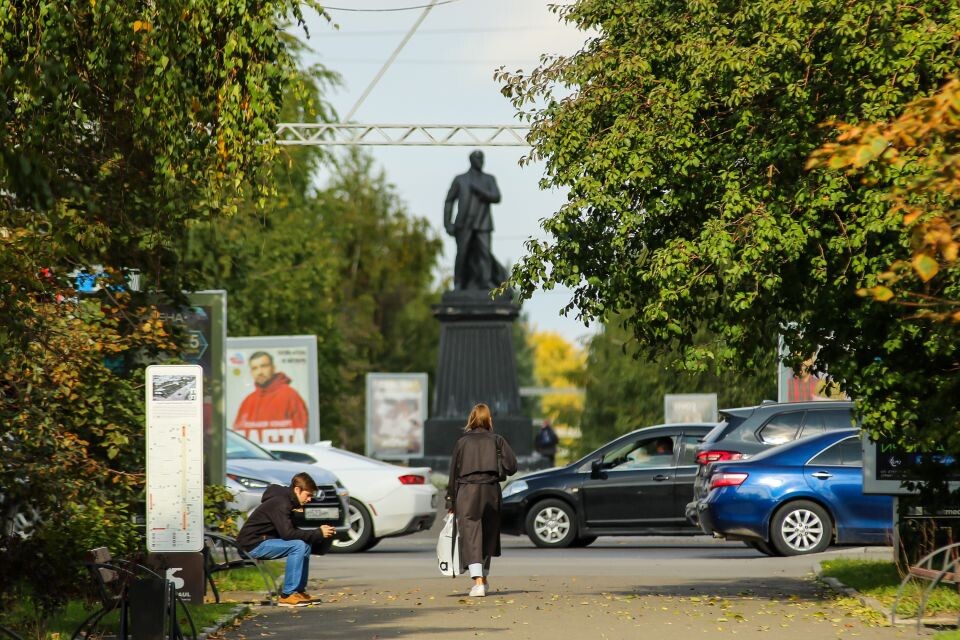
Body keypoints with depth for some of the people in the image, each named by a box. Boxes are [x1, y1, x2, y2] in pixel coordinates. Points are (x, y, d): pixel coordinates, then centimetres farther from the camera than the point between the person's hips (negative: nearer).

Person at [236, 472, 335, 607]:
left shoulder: (286, 501, 12)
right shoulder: (280, 504, -20)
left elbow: (293, 531, 16)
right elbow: (287, 534, -29)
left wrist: (319, 532, 1)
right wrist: (318, 534, -24)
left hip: (263, 541, 10)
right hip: (252, 544, -10)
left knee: (306, 545, 8)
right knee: (297, 546, -24)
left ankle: (299, 590, 8)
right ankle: (287, 595, -22)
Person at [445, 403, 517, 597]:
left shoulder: (462, 442, 3)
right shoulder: (497, 441, 5)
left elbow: (454, 472, 3)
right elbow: (511, 467, -3)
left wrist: (451, 502, 7)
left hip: (467, 492, -2)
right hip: (491, 491, 2)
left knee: (471, 538, -6)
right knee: (488, 535, 17)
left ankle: (478, 582, -19)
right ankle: (484, 579, 30)